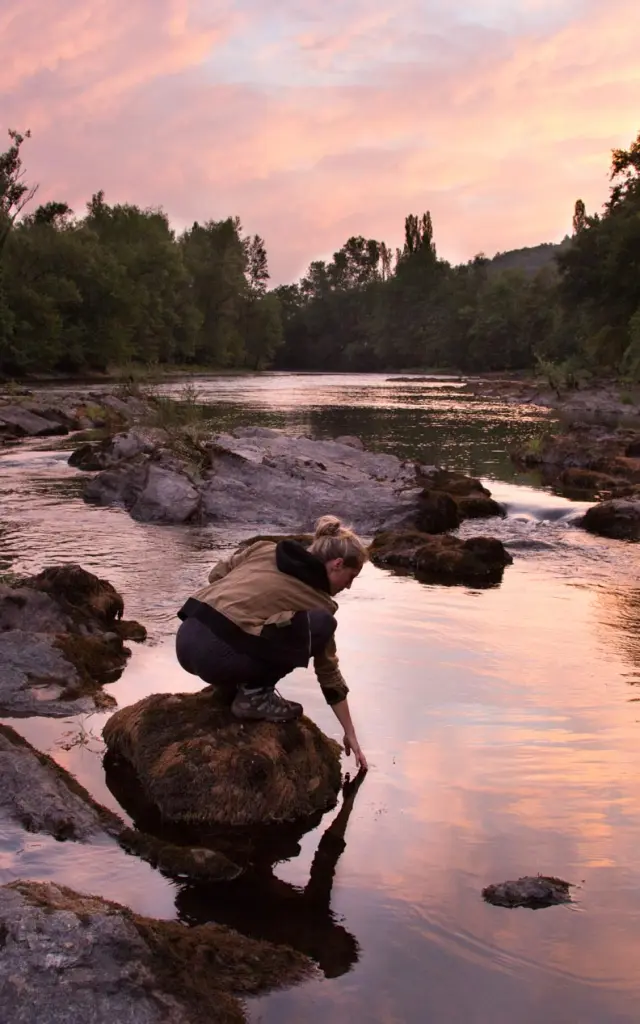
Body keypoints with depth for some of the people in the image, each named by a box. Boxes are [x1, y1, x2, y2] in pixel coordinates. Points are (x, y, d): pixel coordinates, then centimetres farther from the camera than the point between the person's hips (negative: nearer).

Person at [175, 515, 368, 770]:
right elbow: (330, 675, 15)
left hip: (185, 639, 7)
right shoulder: (318, 602, 8)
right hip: (217, 655, -7)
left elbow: (216, 574, 21)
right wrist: (350, 734, 26)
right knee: (321, 625, -2)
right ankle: (254, 694, -1)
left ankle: (232, 683, 17)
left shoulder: (266, 549, 18)